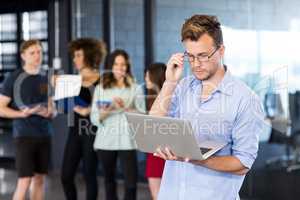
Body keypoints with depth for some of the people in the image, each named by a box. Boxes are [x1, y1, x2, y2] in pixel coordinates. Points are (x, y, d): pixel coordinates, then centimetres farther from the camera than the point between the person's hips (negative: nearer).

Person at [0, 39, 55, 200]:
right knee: (25, 181, -9)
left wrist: (51, 111, -2)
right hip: (24, 135, -5)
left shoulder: (46, 78, 10)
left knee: (40, 178, 9)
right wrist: (22, 113, -21)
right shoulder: (14, 78, -6)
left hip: (45, 134, 5)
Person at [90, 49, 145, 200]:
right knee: (109, 181, 13)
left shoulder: (135, 88, 4)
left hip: (127, 141, -2)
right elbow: (94, 118, 3)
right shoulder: (100, 89, 7)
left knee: (131, 184, -10)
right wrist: (108, 110, -14)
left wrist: (125, 108, -15)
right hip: (106, 141, 2)